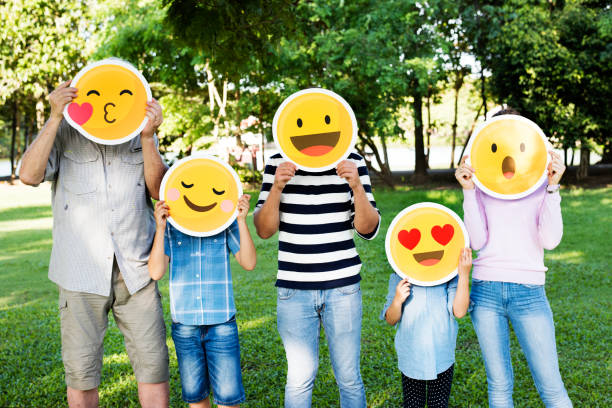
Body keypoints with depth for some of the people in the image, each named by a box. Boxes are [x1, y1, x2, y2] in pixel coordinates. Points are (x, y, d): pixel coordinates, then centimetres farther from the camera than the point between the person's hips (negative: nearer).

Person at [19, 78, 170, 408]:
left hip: (135, 269, 2)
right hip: (82, 270, -1)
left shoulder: (141, 133, 6)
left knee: (152, 361, 4)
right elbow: (29, 174, -15)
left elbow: (158, 190, -3)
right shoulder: (63, 132, 0)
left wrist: (147, 136, -13)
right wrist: (55, 118, -18)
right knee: (81, 370, 7)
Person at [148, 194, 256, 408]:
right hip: (184, 325, 1)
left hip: (221, 323, -1)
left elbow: (249, 263, -8)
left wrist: (242, 220, -18)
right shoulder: (169, 227, 0)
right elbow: (156, 272, -10)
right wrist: (160, 228, -19)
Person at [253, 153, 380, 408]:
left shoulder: (352, 163, 1)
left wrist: (357, 186, -19)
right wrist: (276, 188, -19)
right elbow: (264, 230, -3)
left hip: (343, 288, 0)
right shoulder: (278, 164, 1)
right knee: (299, 378, 2)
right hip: (294, 289, 0)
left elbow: (368, 229, -2)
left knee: (349, 377, 7)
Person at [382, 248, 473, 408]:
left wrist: (464, 275, -24)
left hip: (442, 357, 0)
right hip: (410, 358, 0)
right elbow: (391, 320, -3)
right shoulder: (399, 278, -4)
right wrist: (397, 300, -24)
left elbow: (459, 311, -17)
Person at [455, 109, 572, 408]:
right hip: (486, 290, 1)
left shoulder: (540, 183, 5)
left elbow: (550, 240, -7)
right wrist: (469, 191, -11)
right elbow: (477, 241, -6)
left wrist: (552, 187, -12)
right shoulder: (481, 185, 7)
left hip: (529, 292, -1)